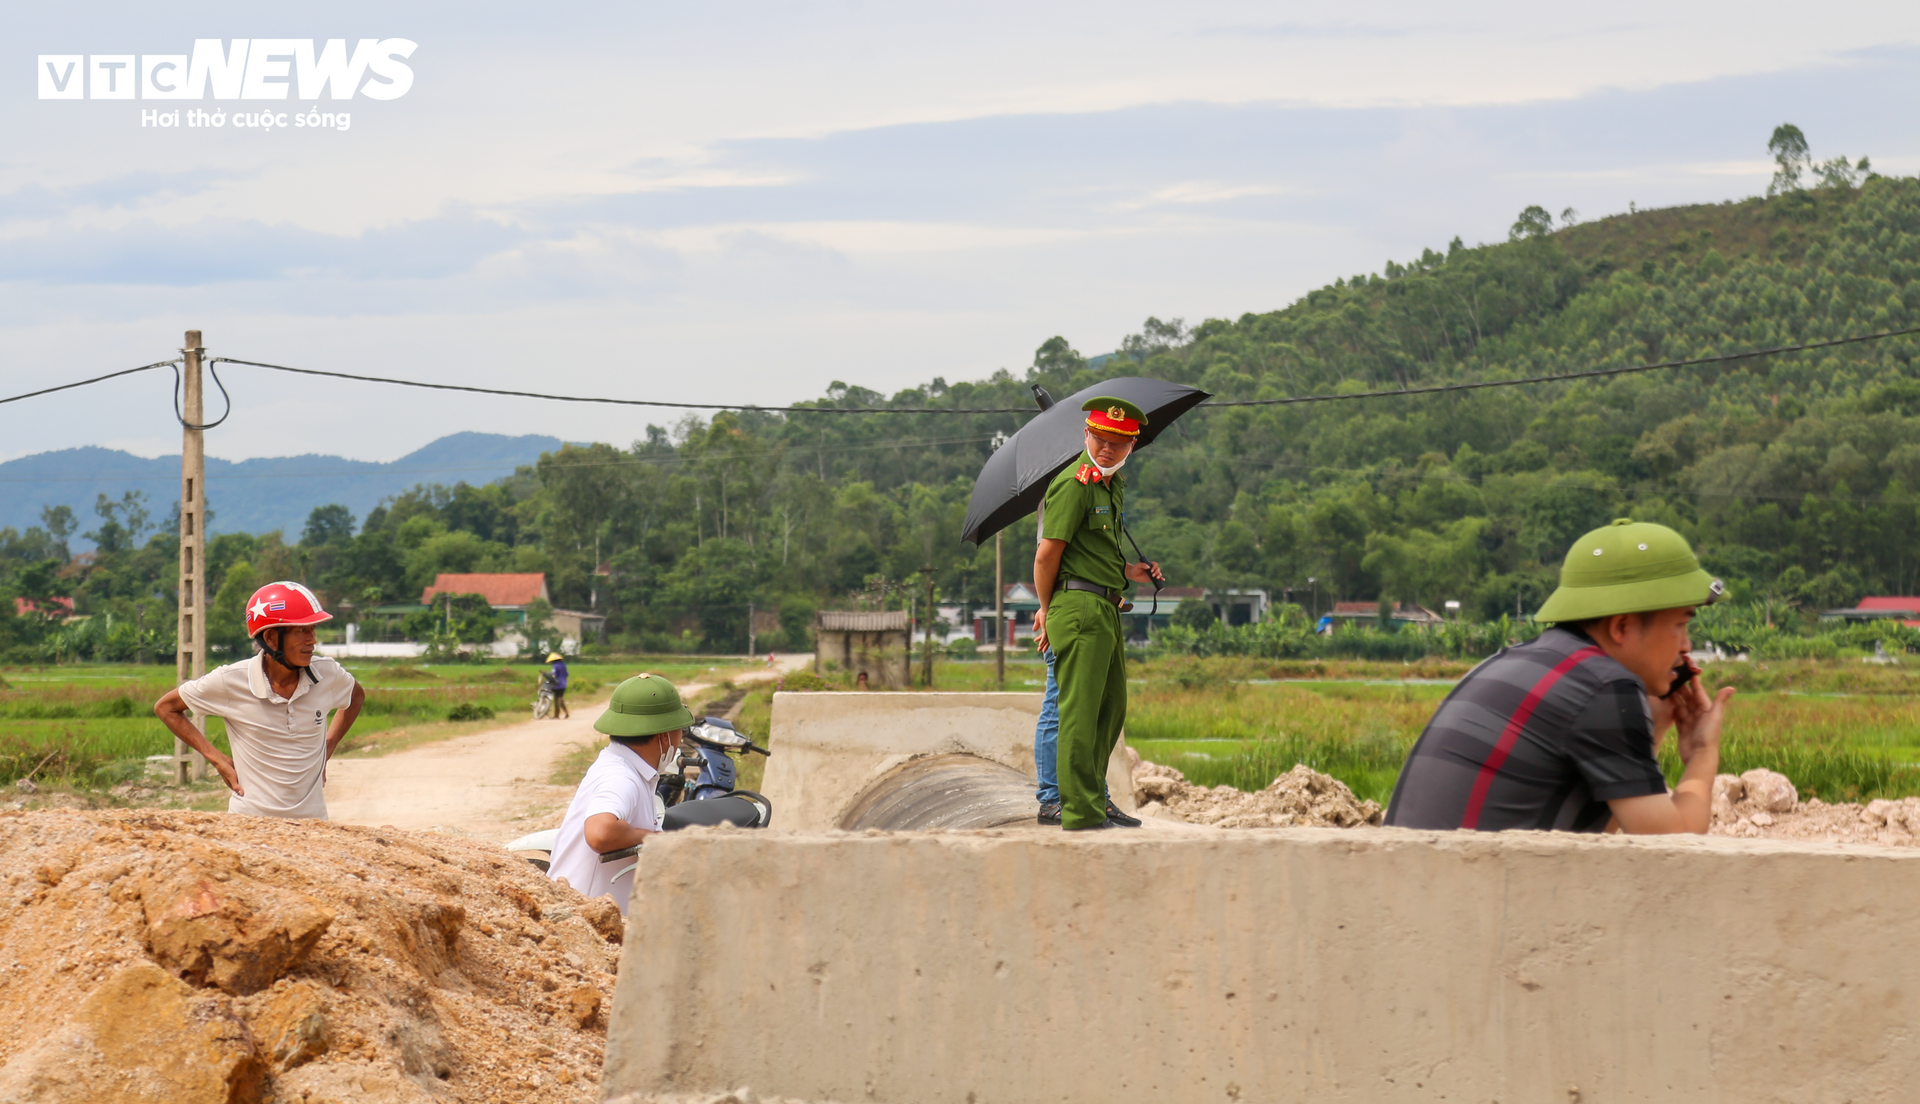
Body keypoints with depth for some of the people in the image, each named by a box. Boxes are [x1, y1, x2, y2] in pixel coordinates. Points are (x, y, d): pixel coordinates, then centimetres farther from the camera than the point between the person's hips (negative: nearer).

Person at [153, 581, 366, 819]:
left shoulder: (327, 675, -3)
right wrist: (218, 761, -2)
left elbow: (357, 697, 21)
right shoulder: (231, 681, -11)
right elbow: (165, 708, 2)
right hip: (251, 818, -3)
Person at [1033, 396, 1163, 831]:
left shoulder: (1112, 484, 18)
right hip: (1080, 607, -10)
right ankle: (1081, 812, -6)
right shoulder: (1074, 483, -13)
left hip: (1106, 609, 10)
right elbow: (1047, 554, -14)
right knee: (1080, 711, -8)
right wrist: (1048, 609, -6)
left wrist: (1126, 571, 17)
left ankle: (1091, 798, 26)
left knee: (1112, 708, 16)